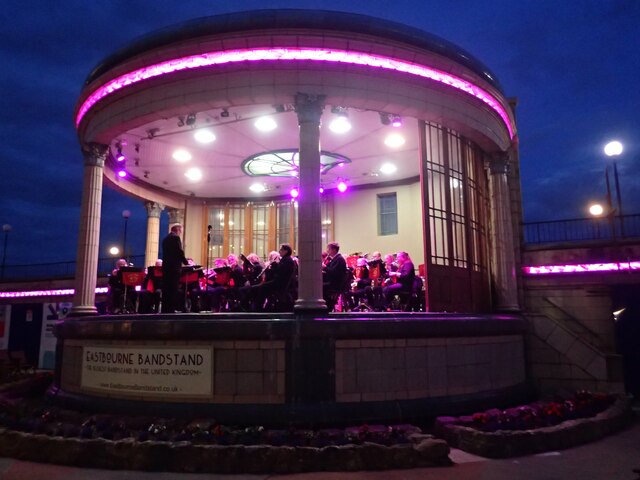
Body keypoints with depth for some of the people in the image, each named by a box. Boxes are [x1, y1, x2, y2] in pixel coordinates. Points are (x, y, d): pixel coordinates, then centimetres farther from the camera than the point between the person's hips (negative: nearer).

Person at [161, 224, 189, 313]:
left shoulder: (166, 238, 18)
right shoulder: (175, 237, -8)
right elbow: (180, 252, -14)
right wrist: (186, 262, -1)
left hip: (166, 266, 9)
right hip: (174, 267, -8)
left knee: (166, 289, 8)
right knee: (173, 289, -7)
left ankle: (165, 310, 10)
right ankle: (171, 310, -7)